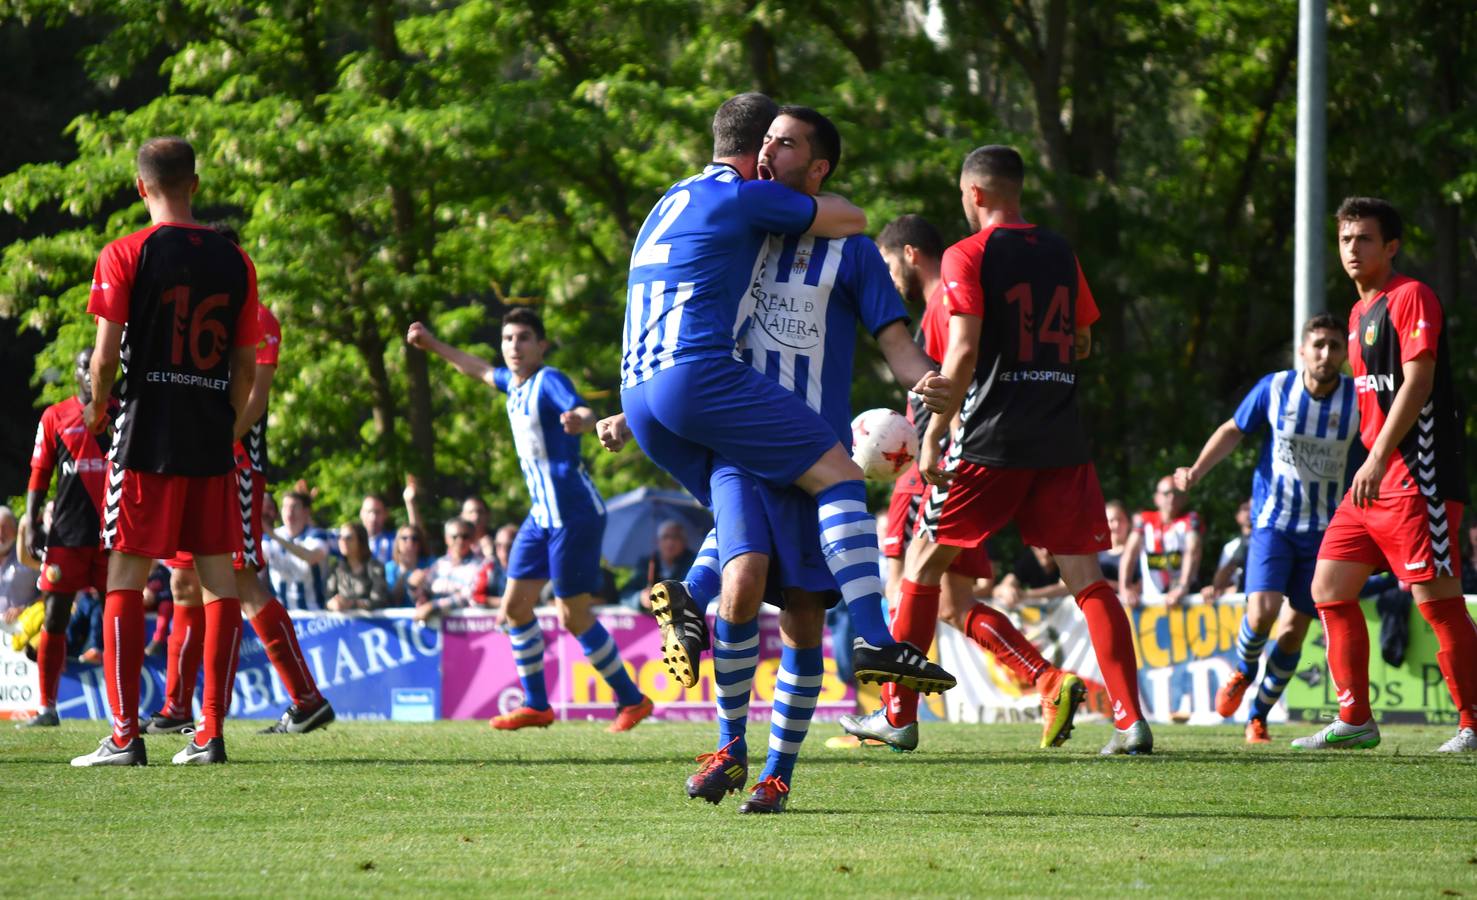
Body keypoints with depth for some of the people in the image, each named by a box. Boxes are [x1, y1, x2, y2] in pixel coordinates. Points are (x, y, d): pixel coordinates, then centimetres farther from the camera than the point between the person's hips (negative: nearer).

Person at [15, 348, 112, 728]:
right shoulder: (55, 418, 5)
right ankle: (46, 707, 4)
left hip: (114, 533, 1)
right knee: (55, 617, -1)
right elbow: (39, 475, 6)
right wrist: (32, 523, -3)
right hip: (67, 534, -1)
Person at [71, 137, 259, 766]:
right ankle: (210, 734, 4)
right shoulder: (234, 261, 7)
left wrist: (97, 408, 10)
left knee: (126, 577, -1)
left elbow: (106, 356, -8)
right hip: (214, 442, 4)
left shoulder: (126, 255, -5)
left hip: (147, 435, -4)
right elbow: (246, 366, 8)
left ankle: (125, 735, -7)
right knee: (218, 579, 6)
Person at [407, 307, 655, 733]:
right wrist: (433, 345, 41)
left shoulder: (549, 381, -14)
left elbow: (583, 411, -34)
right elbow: (481, 370, 34)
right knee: (514, 606, 8)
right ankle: (536, 705, 17)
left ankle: (632, 700, 6)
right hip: (542, 514, 9)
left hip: (573, 513, -9)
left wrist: (580, 421, -58)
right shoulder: (516, 384, 11)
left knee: (574, 616, -6)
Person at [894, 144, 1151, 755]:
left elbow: (963, 351, -14)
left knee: (924, 561, 9)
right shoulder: (1061, 254, 11)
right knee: (1086, 577, 2)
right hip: (1063, 439, 5)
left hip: (990, 439, -4)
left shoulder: (968, 256, -6)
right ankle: (1131, 720, -10)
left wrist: (933, 435, -12)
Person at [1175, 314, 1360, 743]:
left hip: (1326, 530, 1)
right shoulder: (1274, 388, -8)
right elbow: (1234, 429, 7)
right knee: (1262, 613, -20)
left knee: (1293, 631, 1)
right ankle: (1243, 671, 14)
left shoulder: (1359, 399, -10)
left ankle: (1257, 715, 21)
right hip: (1273, 520, -1)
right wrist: (1196, 470, -4)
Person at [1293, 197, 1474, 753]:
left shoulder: (1411, 298, -8)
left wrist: (1378, 459, -23)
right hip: (1374, 478, 10)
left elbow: (1417, 383, -17)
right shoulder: (1360, 312, 19)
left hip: (1416, 474, -10)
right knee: (1329, 591, 7)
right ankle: (1355, 721, 13)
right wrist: (1371, 464, 20)